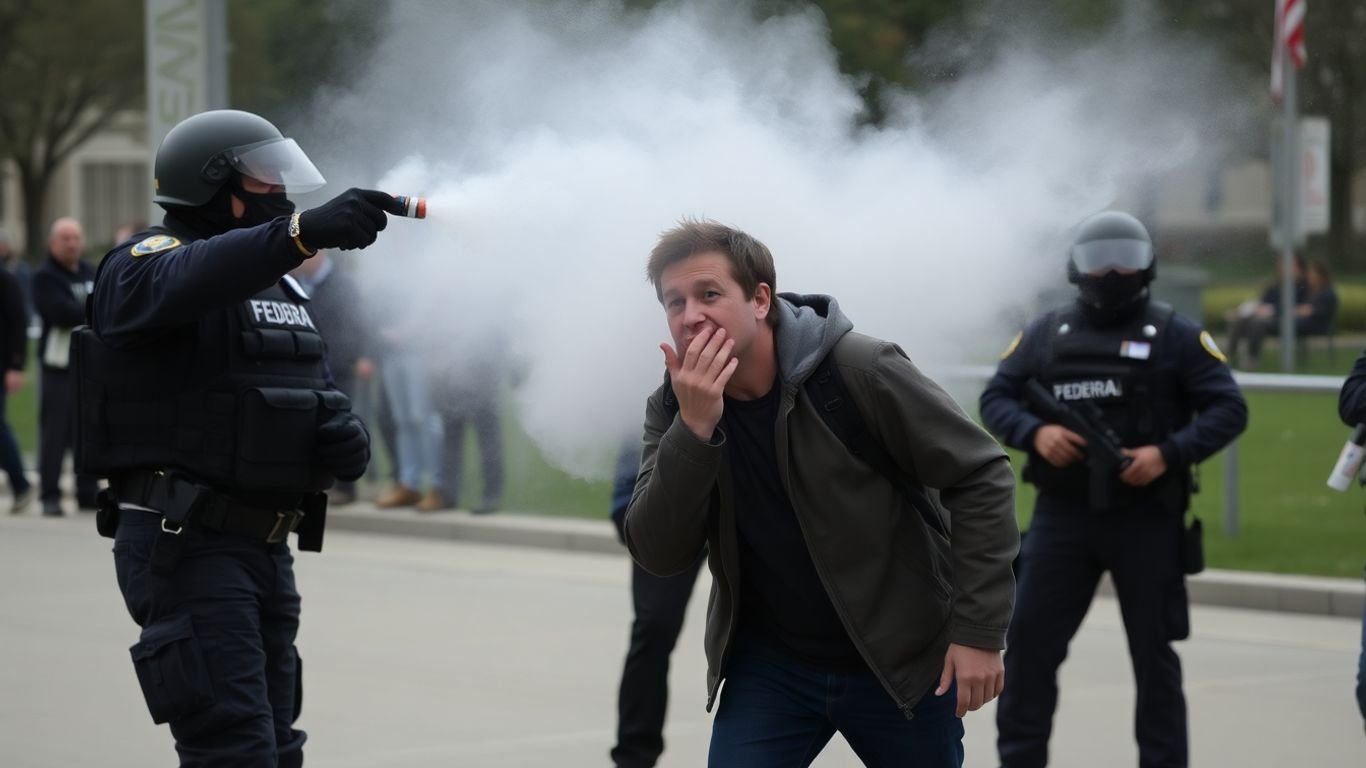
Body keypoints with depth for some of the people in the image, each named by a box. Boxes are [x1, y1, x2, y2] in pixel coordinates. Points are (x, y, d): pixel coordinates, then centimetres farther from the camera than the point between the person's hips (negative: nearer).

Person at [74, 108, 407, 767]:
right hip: (185, 544, -9)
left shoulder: (279, 287, 19)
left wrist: (347, 439, -6)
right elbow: (183, 281, -33)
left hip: (264, 549, 9)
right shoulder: (148, 262, -7)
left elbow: (321, 400, 20)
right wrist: (303, 232, -48)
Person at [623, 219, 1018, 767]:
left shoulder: (859, 371, -19)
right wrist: (694, 430, -28)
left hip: (903, 658, -2)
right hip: (769, 664, 3)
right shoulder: (674, 409, -6)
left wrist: (978, 628, -16)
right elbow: (659, 556, -14)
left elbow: (980, 475, -13)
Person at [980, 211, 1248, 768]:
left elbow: (1228, 409, -3)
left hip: (1146, 521, -2)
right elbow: (995, 398, 8)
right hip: (1062, 516, 2)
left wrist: (1169, 453, -18)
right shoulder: (1046, 333, 8)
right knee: (1029, 640, -1)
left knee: (1154, 651, 5)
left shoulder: (1175, 336, 1)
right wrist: (1035, 432, -13)